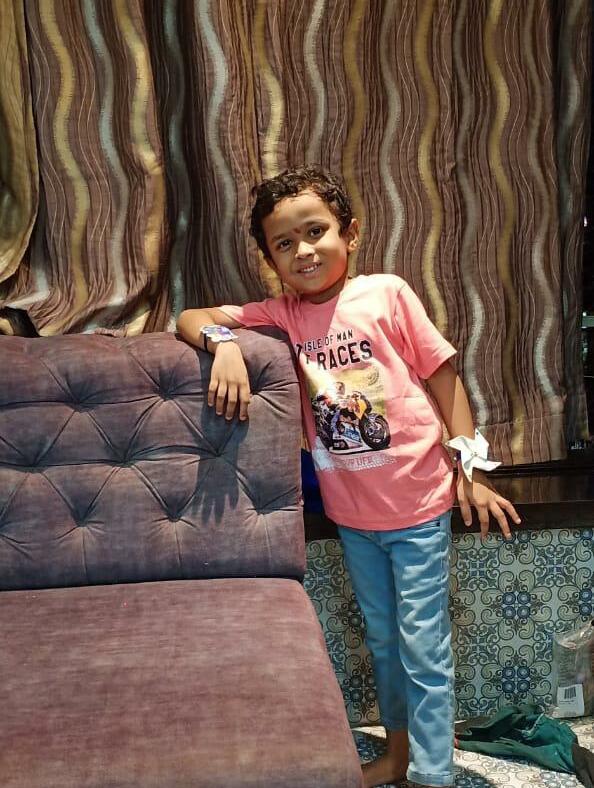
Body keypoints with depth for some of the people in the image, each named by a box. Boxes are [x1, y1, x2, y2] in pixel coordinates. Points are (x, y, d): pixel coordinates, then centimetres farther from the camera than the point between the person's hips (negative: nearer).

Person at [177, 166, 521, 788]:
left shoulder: (387, 294, -11)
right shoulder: (282, 316, -2)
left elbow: (442, 373, -5)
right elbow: (190, 318, -2)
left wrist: (470, 467, -6)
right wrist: (224, 342, -25)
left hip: (418, 506, -4)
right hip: (350, 512, 4)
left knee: (423, 648, 5)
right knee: (382, 640, 21)